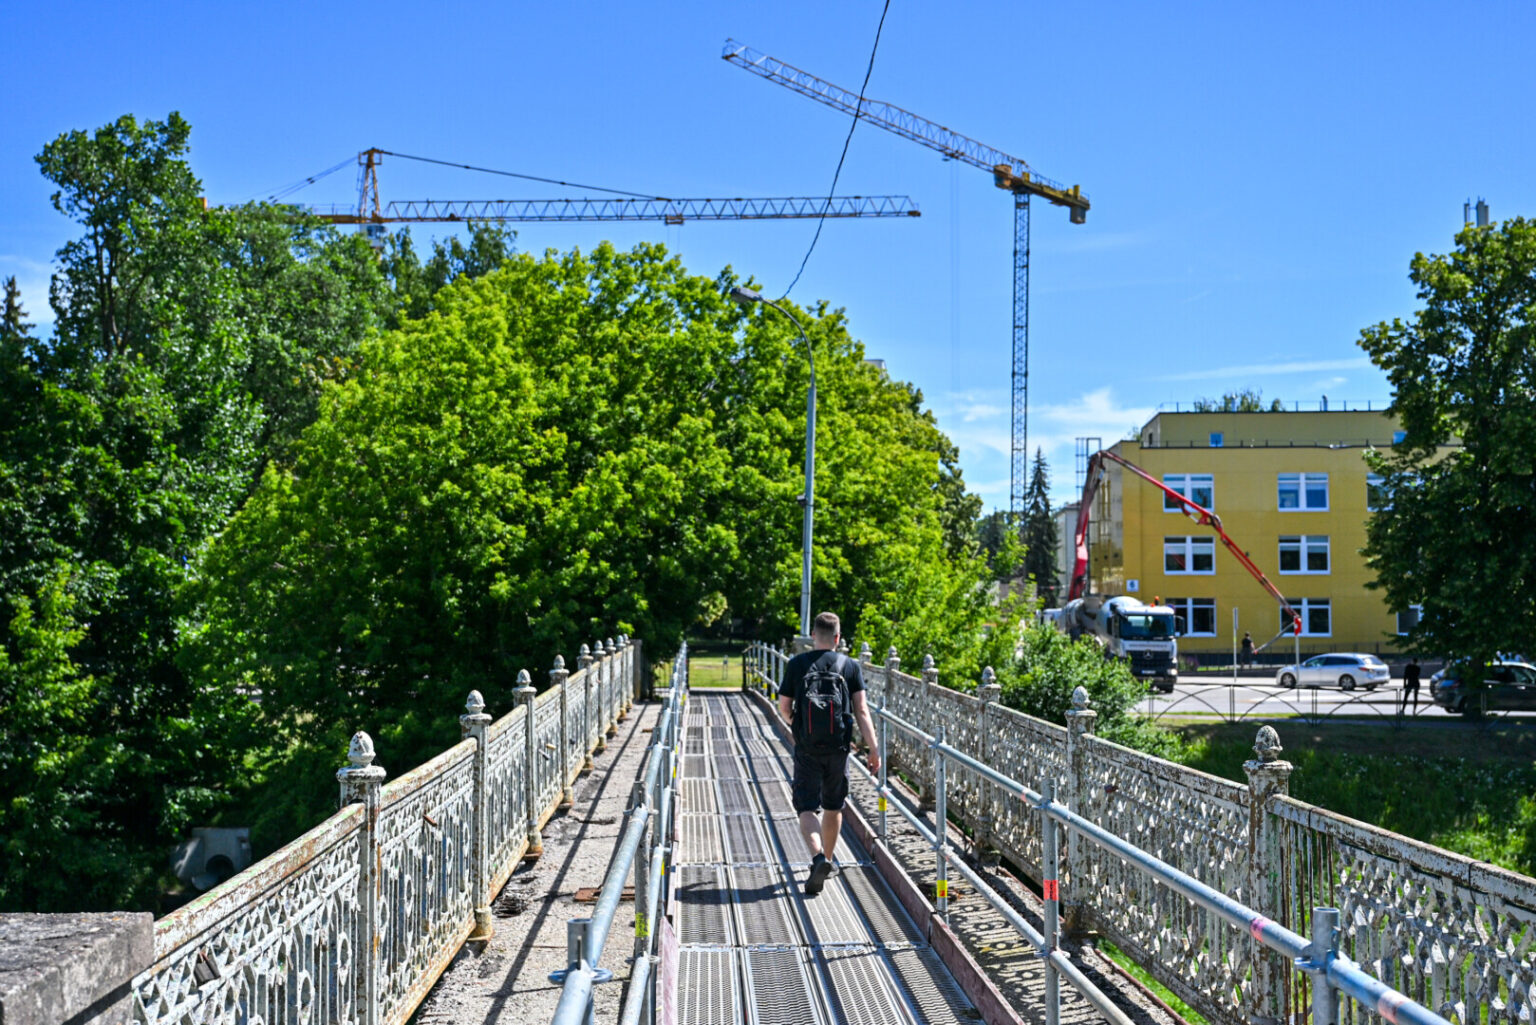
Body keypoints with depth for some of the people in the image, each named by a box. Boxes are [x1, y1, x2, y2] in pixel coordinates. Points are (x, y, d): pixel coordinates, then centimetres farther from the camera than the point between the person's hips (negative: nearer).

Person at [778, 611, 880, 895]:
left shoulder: (796, 664, -1)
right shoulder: (850, 666, 1)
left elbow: (784, 708, 3)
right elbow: (862, 710, -5)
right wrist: (873, 749, -4)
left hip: (807, 748, -2)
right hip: (838, 747, 2)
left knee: (808, 808, -2)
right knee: (833, 807, 18)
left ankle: (818, 857, -25)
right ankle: (828, 859, 32)